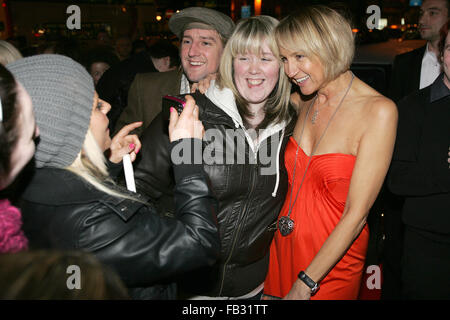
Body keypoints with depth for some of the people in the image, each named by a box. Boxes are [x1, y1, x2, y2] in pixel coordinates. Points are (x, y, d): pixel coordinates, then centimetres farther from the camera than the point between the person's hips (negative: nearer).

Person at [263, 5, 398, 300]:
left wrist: (305, 285, -16)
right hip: (284, 244, 5)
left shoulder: (379, 110, -18)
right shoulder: (305, 102, 2)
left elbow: (356, 214, -18)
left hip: (332, 261, -5)